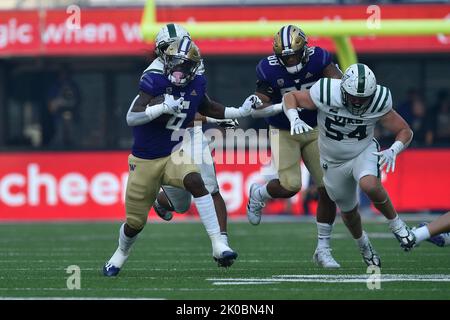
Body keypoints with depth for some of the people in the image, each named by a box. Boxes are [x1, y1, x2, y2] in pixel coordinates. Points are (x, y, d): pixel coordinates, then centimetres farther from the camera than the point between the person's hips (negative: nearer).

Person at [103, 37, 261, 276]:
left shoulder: (196, 86, -3)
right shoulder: (155, 83, -18)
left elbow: (208, 109, 19)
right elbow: (131, 118, -26)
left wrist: (241, 111, 9)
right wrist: (163, 107, -38)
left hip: (173, 154, 2)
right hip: (145, 160, -2)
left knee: (195, 182, -31)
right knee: (135, 222, 9)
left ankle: (218, 245, -30)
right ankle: (120, 254, 43)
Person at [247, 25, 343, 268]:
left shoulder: (317, 59, -15)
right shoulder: (268, 69, -19)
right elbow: (256, 109, -17)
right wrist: (283, 106, -34)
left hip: (314, 130, 2)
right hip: (284, 132, -2)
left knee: (327, 190, -4)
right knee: (290, 187, -17)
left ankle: (323, 249, 8)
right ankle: (258, 194, 20)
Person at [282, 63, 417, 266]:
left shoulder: (378, 103, -24)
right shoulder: (326, 95, -28)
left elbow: (405, 131, -11)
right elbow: (290, 97, -12)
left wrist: (394, 150, -31)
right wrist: (294, 118, -32)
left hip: (364, 153, -2)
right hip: (334, 163, 2)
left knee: (369, 185, -34)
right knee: (349, 212, 17)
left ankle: (396, 223, -9)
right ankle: (363, 244, 49)